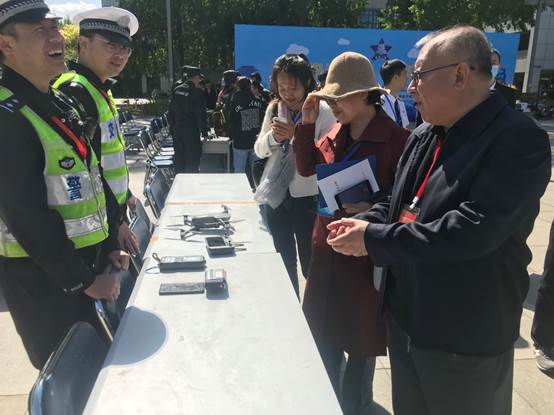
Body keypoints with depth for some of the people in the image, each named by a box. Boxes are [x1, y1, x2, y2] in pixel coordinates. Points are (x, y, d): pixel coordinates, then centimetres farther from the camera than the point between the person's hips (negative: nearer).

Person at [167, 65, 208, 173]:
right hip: (191, 131, -6)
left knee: (179, 158, 13)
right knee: (192, 160, 3)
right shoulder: (197, 92, -12)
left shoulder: (176, 90, 6)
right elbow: (201, 114, -11)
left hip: (177, 130, 6)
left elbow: (171, 111, 11)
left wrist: (172, 127, 18)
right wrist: (204, 131, -4)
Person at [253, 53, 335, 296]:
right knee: (283, 259, 19)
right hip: (275, 194, 5)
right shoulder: (274, 108, 6)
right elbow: (259, 150, 8)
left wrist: (296, 135, -24)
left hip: (307, 196, -5)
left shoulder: (323, 111, -10)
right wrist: (272, 136, -11)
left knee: (309, 263, 5)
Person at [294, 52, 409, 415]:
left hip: (365, 248, -7)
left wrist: (373, 209, -29)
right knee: (323, 323, 20)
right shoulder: (337, 132, 4)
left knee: (360, 330, 13)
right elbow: (307, 167, 7)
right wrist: (307, 124, -3)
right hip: (328, 243, 7)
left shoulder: (395, 138, -17)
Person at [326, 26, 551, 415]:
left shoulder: (519, 139, -20)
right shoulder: (424, 135, 5)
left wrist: (374, 238, -25)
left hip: (465, 334, -7)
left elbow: (474, 230, -30)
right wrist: (363, 223, -7)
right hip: (405, 314, 7)